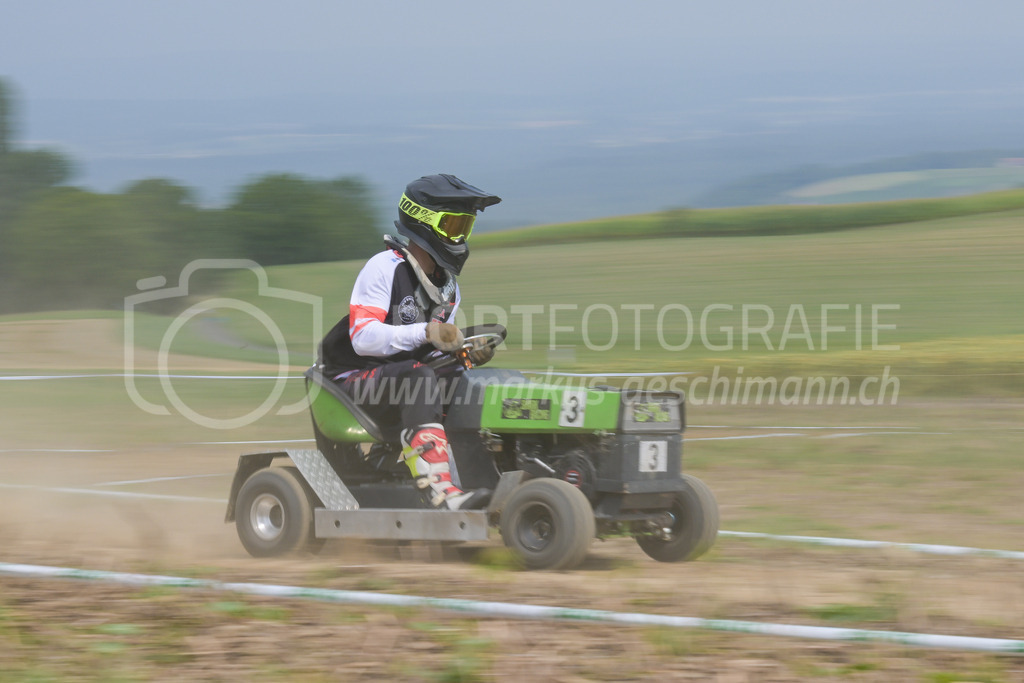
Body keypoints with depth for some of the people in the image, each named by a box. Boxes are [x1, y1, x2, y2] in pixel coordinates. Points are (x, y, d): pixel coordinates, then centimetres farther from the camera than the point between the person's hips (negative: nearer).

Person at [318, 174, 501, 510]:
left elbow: (441, 345, 15)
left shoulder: (448, 286, 13)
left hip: (407, 386, 8)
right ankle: (443, 494, -51)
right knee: (420, 377, -37)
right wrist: (424, 333, -33)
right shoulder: (383, 268, -13)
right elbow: (363, 337, -23)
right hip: (357, 380, -8)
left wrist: (468, 352, -7)